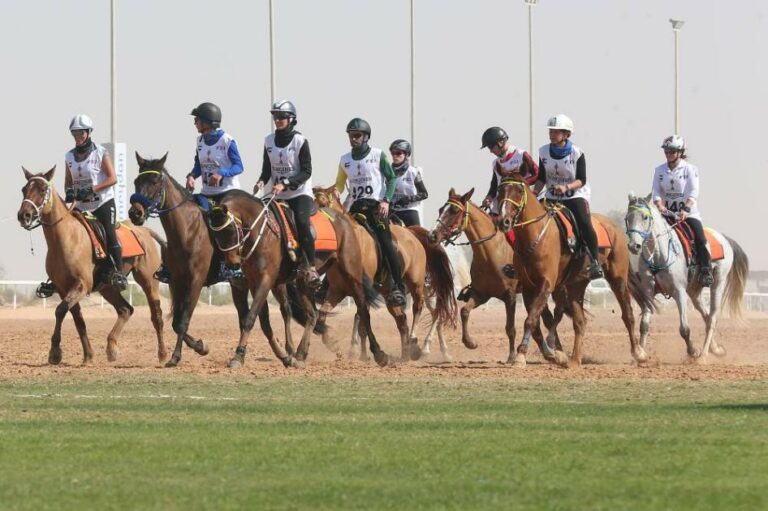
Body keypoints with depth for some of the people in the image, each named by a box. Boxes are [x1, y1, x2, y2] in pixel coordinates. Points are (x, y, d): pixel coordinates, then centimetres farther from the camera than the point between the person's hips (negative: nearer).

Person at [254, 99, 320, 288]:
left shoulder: (300, 141, -6)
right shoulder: (269, 141, 7)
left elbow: (306, 172, -11)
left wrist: (285, 184, -22)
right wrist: (262, 181, -6)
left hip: (300, 193, -6)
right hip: (278, 195, 6)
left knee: (302, 223, -28)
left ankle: (311, 268, -25)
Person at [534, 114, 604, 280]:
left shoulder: (577, 153, -9)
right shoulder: (544, 152, 2)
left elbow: (581, 180, -11)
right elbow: (542, 178, 9)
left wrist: (566, 187, -29)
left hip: (576, 196, -4)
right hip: (552, 198, 4)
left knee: (585, 224, -26)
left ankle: (594, 262, -17)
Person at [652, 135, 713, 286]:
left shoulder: (690, 169, -3)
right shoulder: (659, 170, 7)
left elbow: (693, 193, -13)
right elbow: (656, 193, 1)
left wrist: (686, 209, -28)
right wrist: (660, 206, -20)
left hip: (688, 213, -3)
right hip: (667, 212, 3)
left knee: (700, 239, -22)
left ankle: (706, 272, -14)